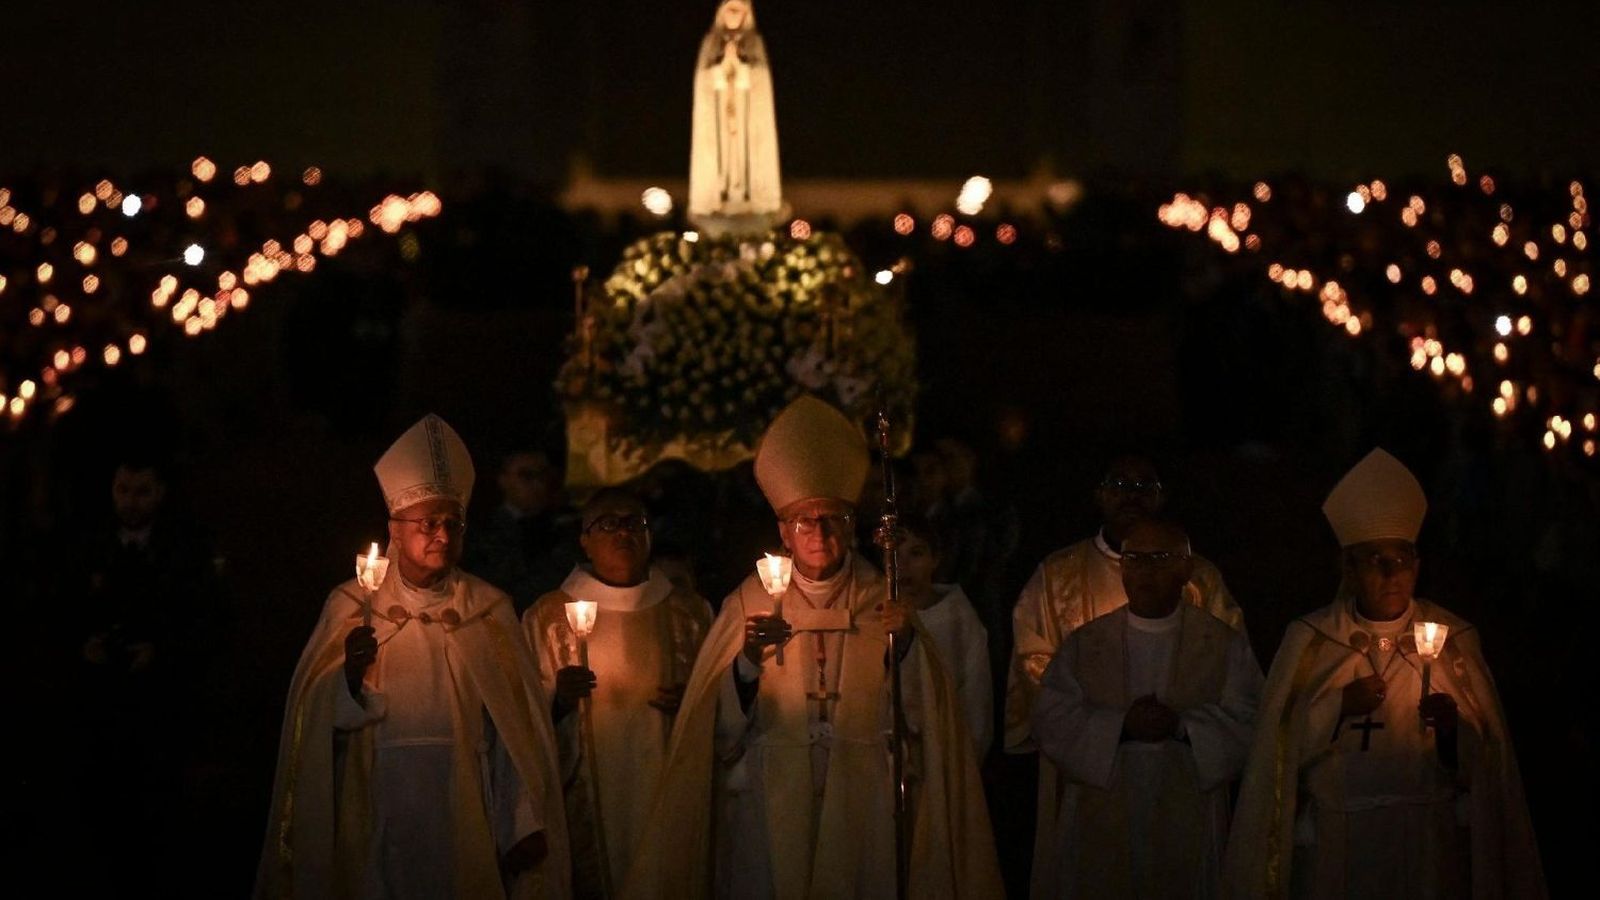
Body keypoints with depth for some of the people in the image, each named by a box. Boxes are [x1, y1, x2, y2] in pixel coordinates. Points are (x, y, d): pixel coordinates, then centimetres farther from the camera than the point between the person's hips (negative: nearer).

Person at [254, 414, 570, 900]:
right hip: (377, 823, -1)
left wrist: (523, 825, -5)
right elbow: (322, 722, -4)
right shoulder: (352, 607, 1)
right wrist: (354, 675, -23)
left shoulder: (488, 610, 3)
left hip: (463, 819, 1)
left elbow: (514, 731, 1)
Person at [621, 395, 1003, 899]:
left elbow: (918, 714, -3)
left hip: (862, 805, 1)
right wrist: (748, 661, -22)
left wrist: (905, 645, -18)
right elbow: (720, 725, -5)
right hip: (772, 806, -1)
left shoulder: (880, 600, 4)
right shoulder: (751, 602, 1)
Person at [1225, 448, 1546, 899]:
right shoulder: (1310, 641, 0)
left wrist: (1453, 729, -22)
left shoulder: (1452, 638, 2)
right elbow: (1283, 743, -4)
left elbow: (1484, 758, -2)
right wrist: (1340, 706, -18)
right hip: (1336, 843, -1)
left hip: (1430, 847, 1)